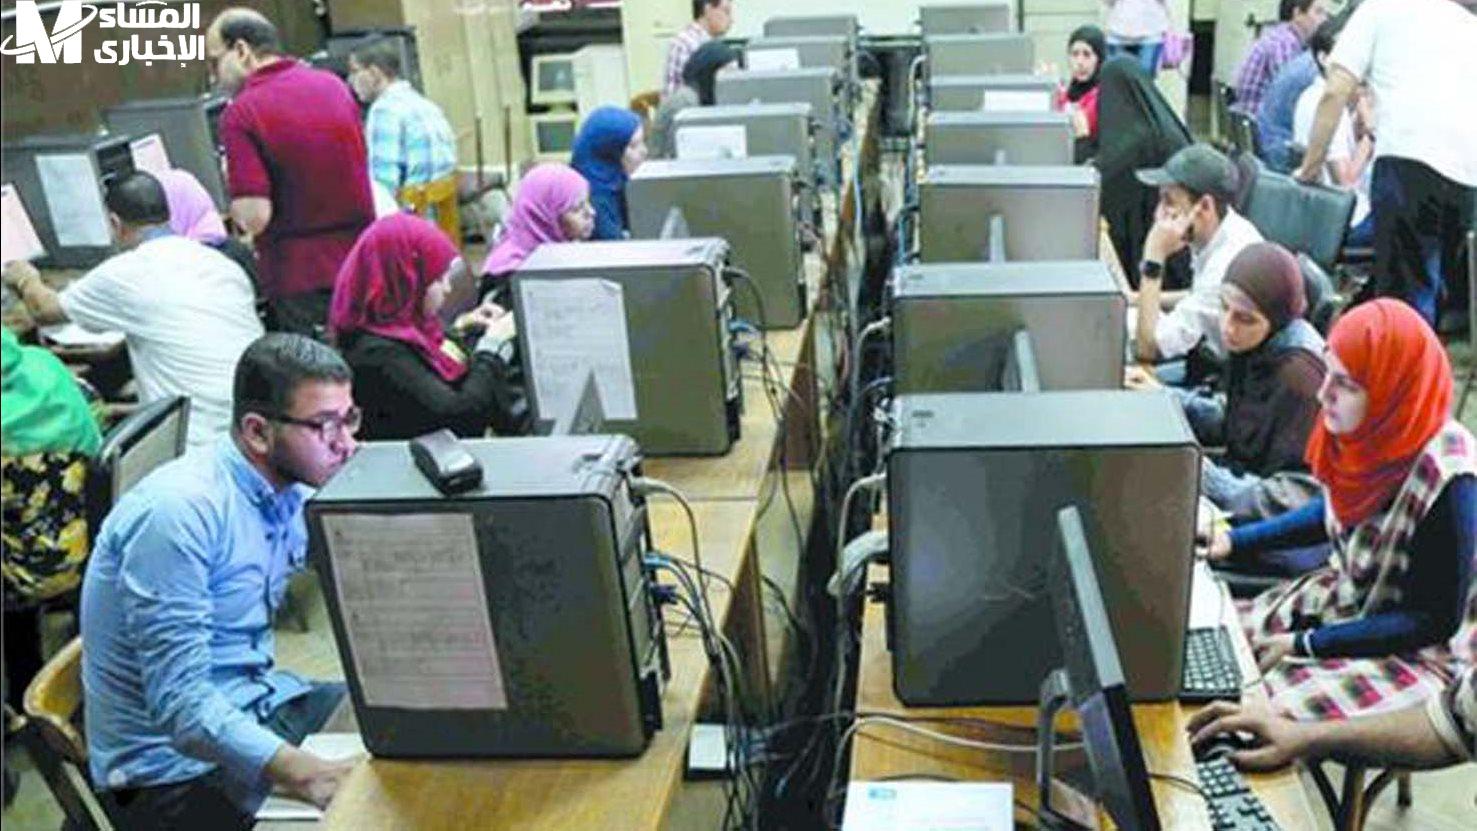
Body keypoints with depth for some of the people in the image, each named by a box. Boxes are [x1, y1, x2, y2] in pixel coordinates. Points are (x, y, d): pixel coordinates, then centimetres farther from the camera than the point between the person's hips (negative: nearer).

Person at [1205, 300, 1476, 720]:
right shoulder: (1372, 435, -9)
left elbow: (1435, 620, -20)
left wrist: (1305, 646, -18)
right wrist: (1236, 539, 6)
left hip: (1410, 651, -7)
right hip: (1344, 599, 7)